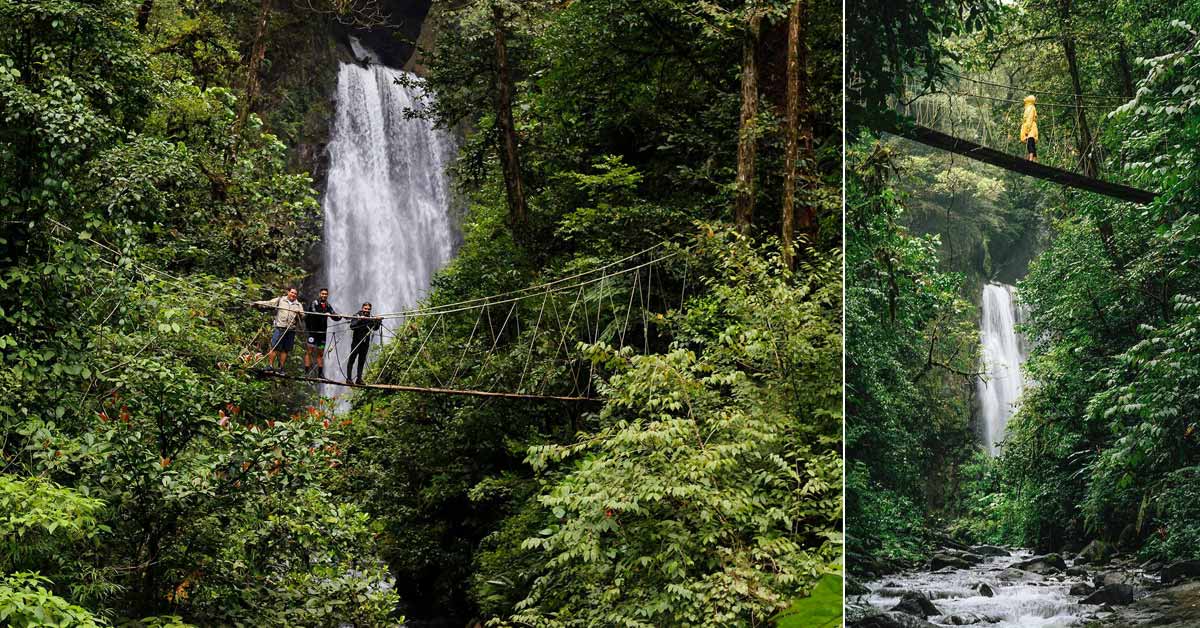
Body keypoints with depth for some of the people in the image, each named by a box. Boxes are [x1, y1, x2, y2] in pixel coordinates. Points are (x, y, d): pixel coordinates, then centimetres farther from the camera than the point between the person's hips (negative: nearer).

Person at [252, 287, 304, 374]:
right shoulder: (280, 300, 11)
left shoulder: (299, 305, 17)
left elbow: (302, 317, 9)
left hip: (291, 330, 3)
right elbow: (267, 303, 5)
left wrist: (299, 314, -12)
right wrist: (257, 303, -9)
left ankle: (281, 368, 11)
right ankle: (270, 365, -7)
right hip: (279, 327, -2)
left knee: (285, 350, 4)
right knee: (274, 347, -10)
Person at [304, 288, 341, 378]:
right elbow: (313, 313, -22)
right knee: (309, 351, -7)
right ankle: (307, 371, -6)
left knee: (320, 353, 9)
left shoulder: (328, 306, 13)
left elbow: (335, 317, 7)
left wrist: (339, 316, -15)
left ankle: (320, 373, 14)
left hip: (322, 332, 5)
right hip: (313, 331, -5)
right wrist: (324, 314, -36)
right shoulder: (314, 303, -3)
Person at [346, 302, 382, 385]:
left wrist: (378, 322, -20)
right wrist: (359, 320, -27)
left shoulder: (371, 318, 8)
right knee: (352, 360, -5)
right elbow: (352, 326, -16)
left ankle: (359, 379, 8)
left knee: (362, 361, 5)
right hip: (356, 342, -3)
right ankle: (348, 378, -4)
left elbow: (375, 328, -3)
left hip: (365, 343, 4)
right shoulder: (357, 316, -3)